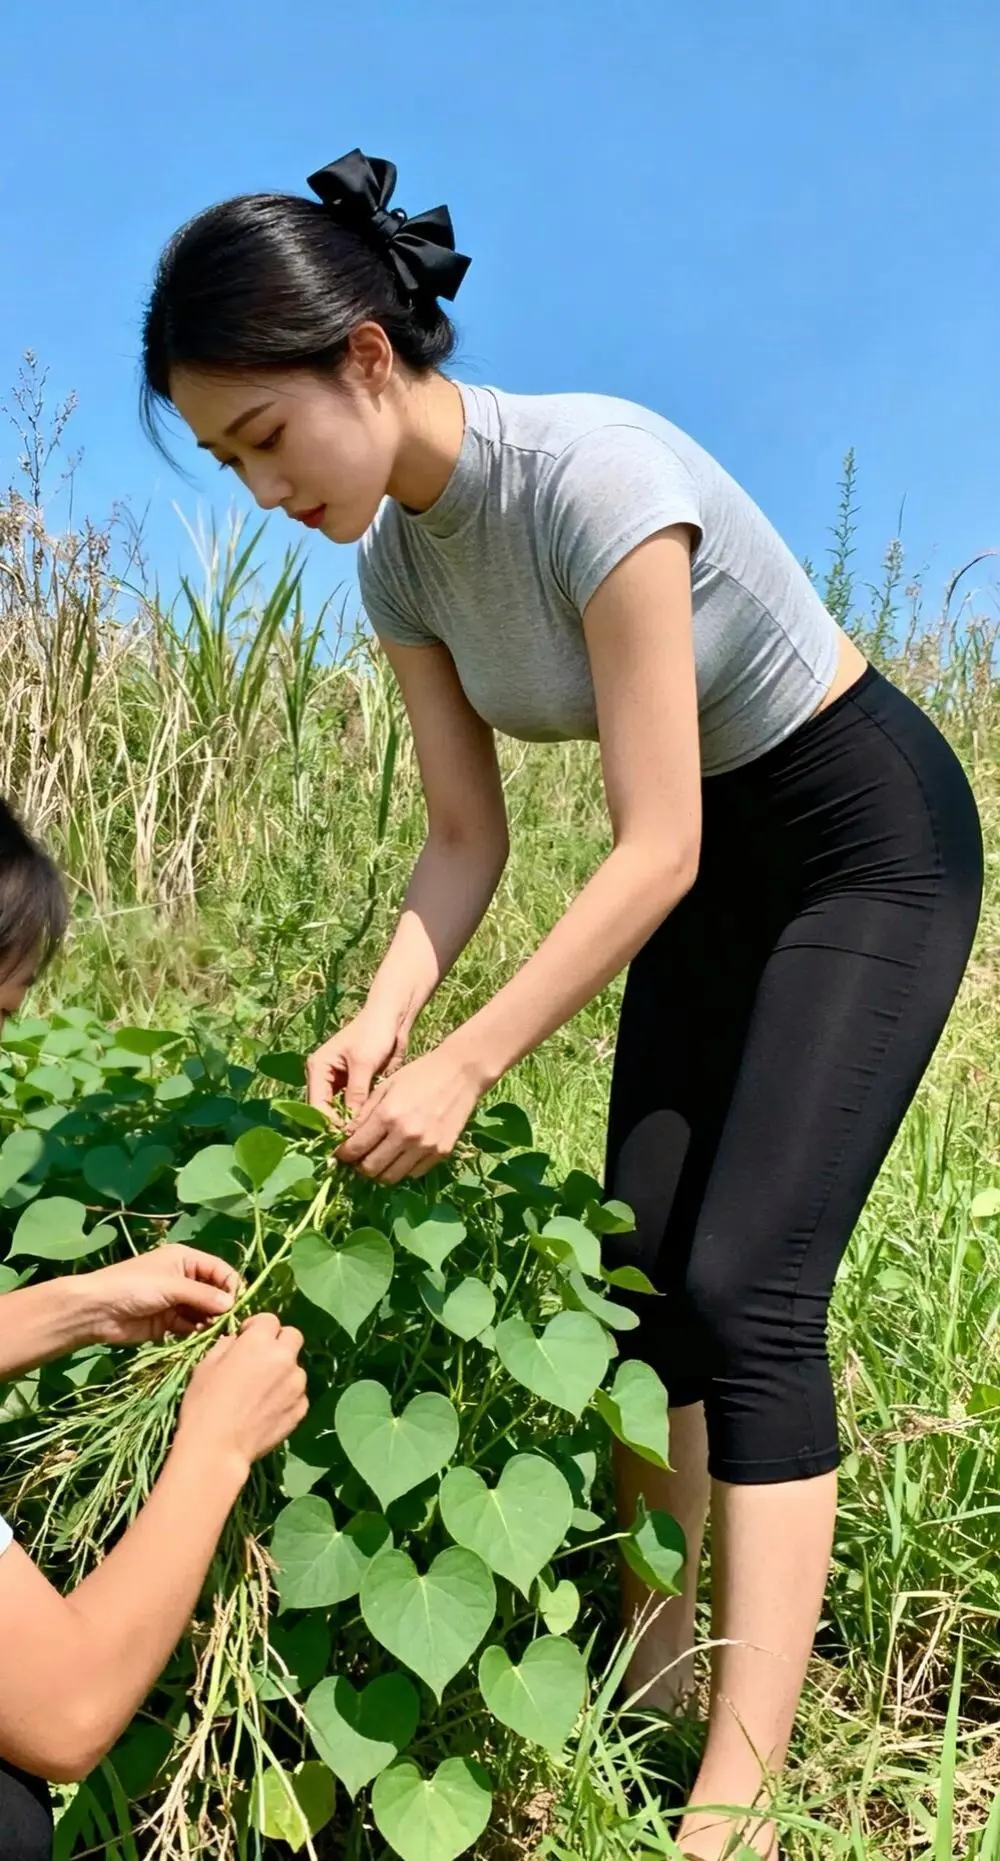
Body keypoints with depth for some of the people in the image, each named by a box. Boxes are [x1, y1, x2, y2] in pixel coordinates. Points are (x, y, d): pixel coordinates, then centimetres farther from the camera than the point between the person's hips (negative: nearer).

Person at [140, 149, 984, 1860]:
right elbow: (467, 836, -3)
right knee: (643, 1270, 6)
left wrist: (462, 1070, -30)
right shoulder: (397, 560, -6)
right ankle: (660, 1653, 23)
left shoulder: (593, 471, -30)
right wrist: (385, 1012, -20)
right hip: (715, 862, 8)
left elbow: (655, 850, -30)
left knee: (747, 1288, -16)